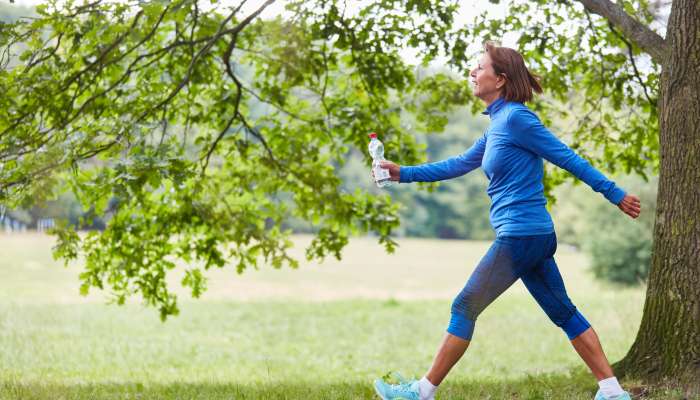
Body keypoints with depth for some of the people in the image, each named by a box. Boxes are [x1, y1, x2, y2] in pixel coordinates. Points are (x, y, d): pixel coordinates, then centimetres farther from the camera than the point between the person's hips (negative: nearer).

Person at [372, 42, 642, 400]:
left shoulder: (515, 118, -13)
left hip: (519, 235, -9)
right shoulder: (498, 124, 15)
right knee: (563, 313, 10)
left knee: (465, 308, -1)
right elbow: (459, 164, 24)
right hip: (536, 235, 9)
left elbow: (568, 158, -11)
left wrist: (615, 195, -7)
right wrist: (404, 173, 21)